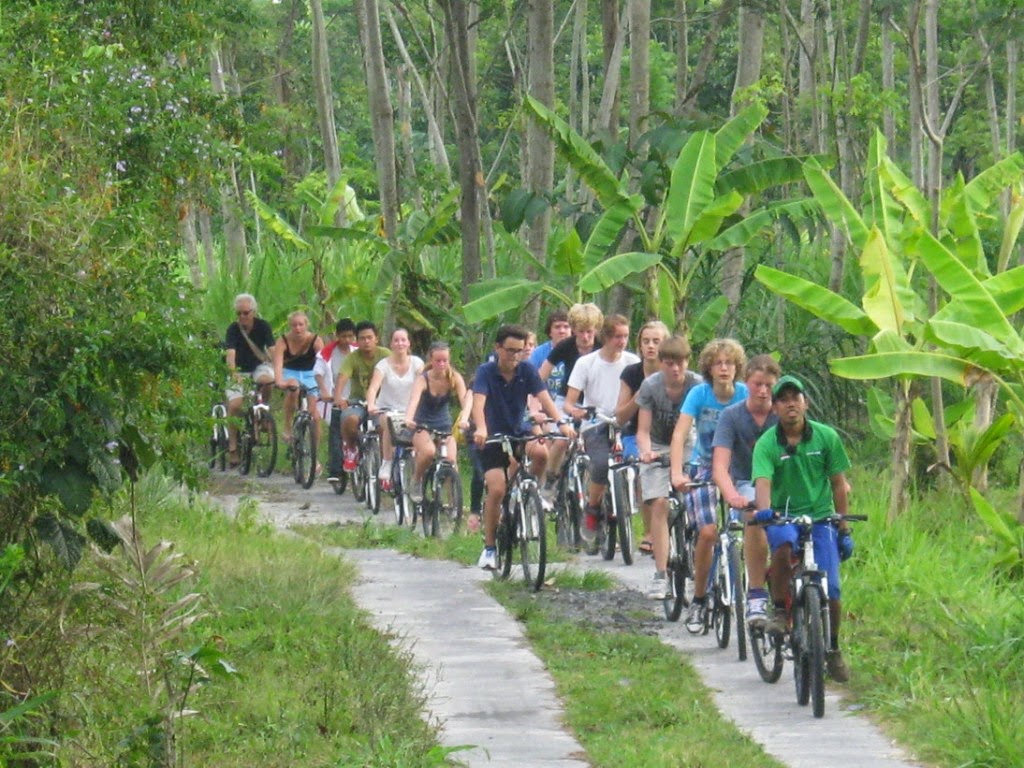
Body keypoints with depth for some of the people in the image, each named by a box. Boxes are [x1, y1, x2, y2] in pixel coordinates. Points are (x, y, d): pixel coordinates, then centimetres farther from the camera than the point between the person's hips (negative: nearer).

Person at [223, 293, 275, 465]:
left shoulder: (263, 326, -14)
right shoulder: (233, 329, -17)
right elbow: (230, 354, -30)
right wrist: (233, 373, -48)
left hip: (259, 365, 0)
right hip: (240, 370, 0)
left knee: (267, 380, -36)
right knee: (234, 405, -18)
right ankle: (232, 447, -7)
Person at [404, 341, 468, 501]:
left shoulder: (454, 378, -12)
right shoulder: (423, 379, -18)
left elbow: (465, 399, -25)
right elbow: (414, 400, -35)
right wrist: (408, 419, -55)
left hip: (444, 426, 2)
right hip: (422, 426, -2)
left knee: (451, 459, -22)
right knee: (428, 452, -32)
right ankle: (416, 481, -6)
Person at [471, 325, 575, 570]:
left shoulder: (527, 371, -7)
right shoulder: (486, 372, -14)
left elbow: (544, 398, -17)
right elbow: (479, 402, -28)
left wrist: (562, 423, -34)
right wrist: (480, 429, -47)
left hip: (518, 434, 3)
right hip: (493, 439, -3)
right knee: (497, 489, -19)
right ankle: (489, 547, -5)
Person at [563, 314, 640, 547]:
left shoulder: (632, 362, 5)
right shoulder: (586, 363, 3)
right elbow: (569, 401, 0)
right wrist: (573, 410, -25)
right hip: (595, 426, -2)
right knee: (602, 464, -29)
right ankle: (591, 511, -7)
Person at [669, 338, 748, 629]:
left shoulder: (745, 395, -12)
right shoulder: (699, 393, -13)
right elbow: (680, 434, -21)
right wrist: (677, 473, -36)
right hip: (704, 468, -1)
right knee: (708, 531, -19)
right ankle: (699, 599, -3)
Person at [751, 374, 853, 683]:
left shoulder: (826, 437, -2)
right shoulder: (766, 444, -7)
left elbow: (839, 485, 4)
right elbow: (763, 483, -23)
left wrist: (844, 530, 3)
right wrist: (764, 509, -45)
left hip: (821, 517, 1)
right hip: (783, 516, -1)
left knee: (830, 589, -9)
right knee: (782, 544, -38)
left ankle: (833, 649, 16)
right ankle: (780, 610, -17)